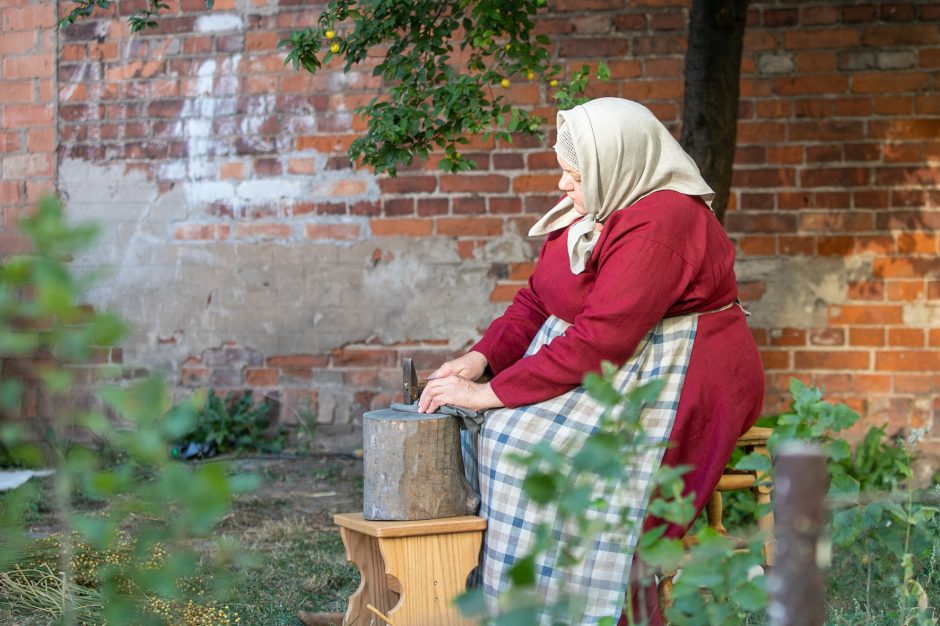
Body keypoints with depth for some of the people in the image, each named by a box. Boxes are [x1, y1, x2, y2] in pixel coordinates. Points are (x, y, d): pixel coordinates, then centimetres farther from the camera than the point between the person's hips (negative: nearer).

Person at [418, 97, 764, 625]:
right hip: (600, 366, 9)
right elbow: (534, 302, 12)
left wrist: (493, 392, -25)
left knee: (524, 438, -27)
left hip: (672, 382, -9)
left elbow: (599, 340, -27)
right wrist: (481, 358, -7)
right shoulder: (586, 214, 9)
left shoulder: (660, 224, -21)